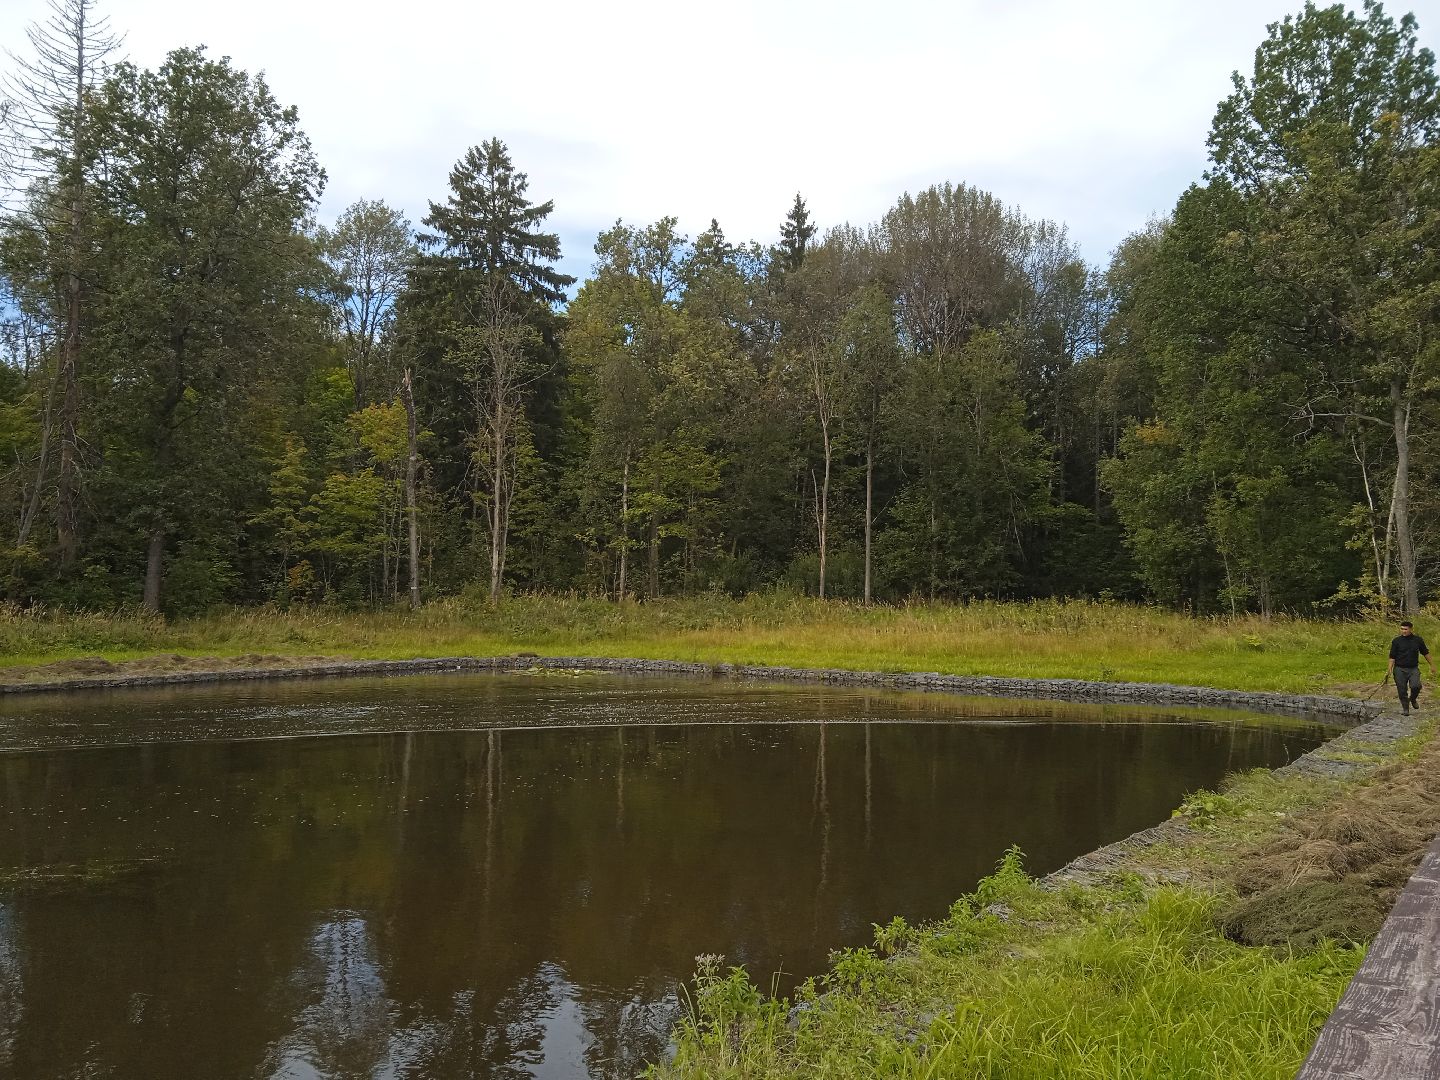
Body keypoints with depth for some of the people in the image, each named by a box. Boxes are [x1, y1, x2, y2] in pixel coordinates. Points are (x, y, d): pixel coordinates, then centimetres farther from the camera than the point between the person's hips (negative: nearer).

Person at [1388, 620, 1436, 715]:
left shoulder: (1418, 640, 3)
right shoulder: (1396, 641, -2)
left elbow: (1425, 653, 15)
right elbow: (1392, 657, -2)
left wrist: (1432, 665, 19)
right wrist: (1390, 670, -10)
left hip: (1413, 669, 1)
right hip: (1400, 669, 0)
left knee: (1416, 686, -19)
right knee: (1402, 690, -1)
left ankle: (1413, 699, 12)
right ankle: (1405, 708, 15)